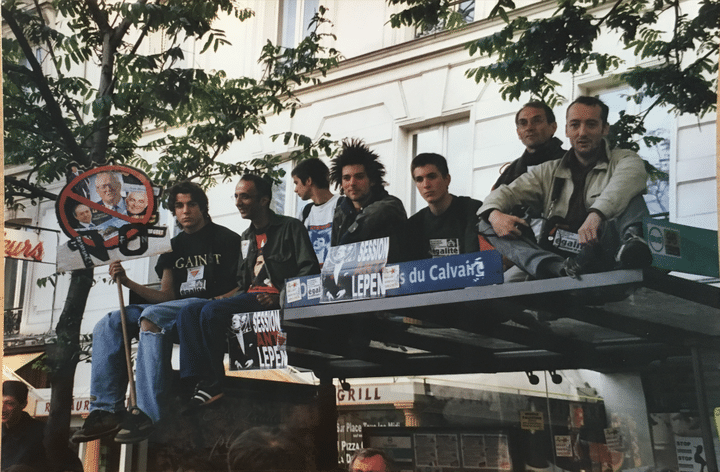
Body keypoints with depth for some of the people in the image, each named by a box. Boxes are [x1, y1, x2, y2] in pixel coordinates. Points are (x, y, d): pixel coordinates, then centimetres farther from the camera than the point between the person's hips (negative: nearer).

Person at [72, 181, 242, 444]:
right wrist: (128, 283, 5)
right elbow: (166, 296, 17)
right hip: (175, 307, 7)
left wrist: (219, 301, -21)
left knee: (151, 318, -36)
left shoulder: (225, 239, 7)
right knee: (109, 325, -11)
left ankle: (148, 414, -41)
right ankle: (107, 410, -19)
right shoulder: (174, 247, 24)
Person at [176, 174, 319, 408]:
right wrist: (225, 297, 6)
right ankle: (199, 380, -26)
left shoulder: (290, 227, 4)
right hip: (248, 297, 8)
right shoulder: (247, 237, 27)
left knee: (212, 311, -29)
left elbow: (310, 271, -7)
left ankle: (214, 384, -18)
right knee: (188, 312, -14)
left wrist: (279, 297, -19)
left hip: (274, 299, -8)